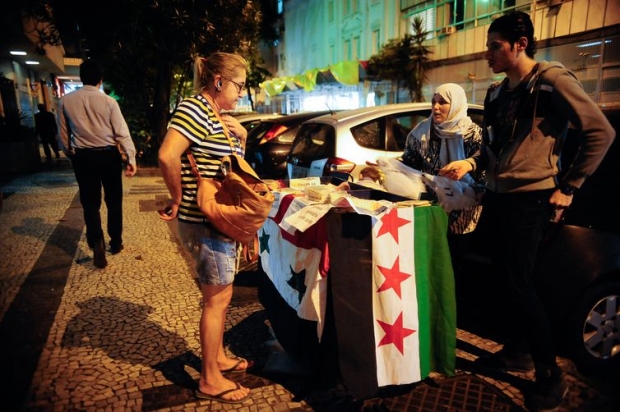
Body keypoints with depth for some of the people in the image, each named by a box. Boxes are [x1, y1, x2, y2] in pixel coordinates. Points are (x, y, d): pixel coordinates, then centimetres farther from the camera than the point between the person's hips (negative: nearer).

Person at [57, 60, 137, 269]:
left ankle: (97, 244, -7)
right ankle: (116, 242, 24)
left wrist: (71, 154, 21)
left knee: (90, 202, 8)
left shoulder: (65, 101, -1)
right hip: (109, 155, -1)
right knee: (113, 200, 13)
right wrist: (131, 158, -5)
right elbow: (122, 132, -10)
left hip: (83, 157, 1)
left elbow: (63, 135, 6)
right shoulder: (108, 101, -8)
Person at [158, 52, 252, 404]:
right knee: (217, 297, 0)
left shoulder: (219, 114, 13)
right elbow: (168, 155, -31)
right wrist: (178, 200, -19)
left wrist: (241, 135, 2)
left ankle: (219, 358, 36)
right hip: (204, 222, -10)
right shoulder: (196, 109, -17)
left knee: (221, 294, 19)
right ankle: (210, 381, 17)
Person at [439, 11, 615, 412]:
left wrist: (568, 187, -11)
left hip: (530, 198, -8)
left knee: (519, 285, -5)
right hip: (497, 196, 8)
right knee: (506, 279, 14)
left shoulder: (552, 79, -10)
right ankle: (517, 351, 32)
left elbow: (601, 132, -11)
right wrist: (470, 163, 1)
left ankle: (550, 375, 13)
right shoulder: (497, 92, 12)